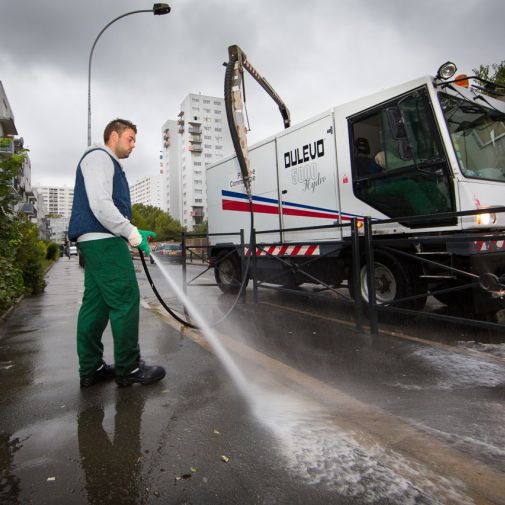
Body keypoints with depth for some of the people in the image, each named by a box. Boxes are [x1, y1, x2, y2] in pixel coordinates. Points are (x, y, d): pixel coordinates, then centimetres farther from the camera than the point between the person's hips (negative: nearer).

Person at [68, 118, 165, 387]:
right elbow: (100, 204, -18)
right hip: (103, 241, -10)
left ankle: (90, 369, 16)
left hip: (95, 242, 10)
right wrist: (133, 234, -14)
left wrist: (133, 232, 15)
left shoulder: (108, 164, 27)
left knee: (95, 304, 9)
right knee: (125, 301, -8)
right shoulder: (99, 156, -4)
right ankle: (128, 368, 0)